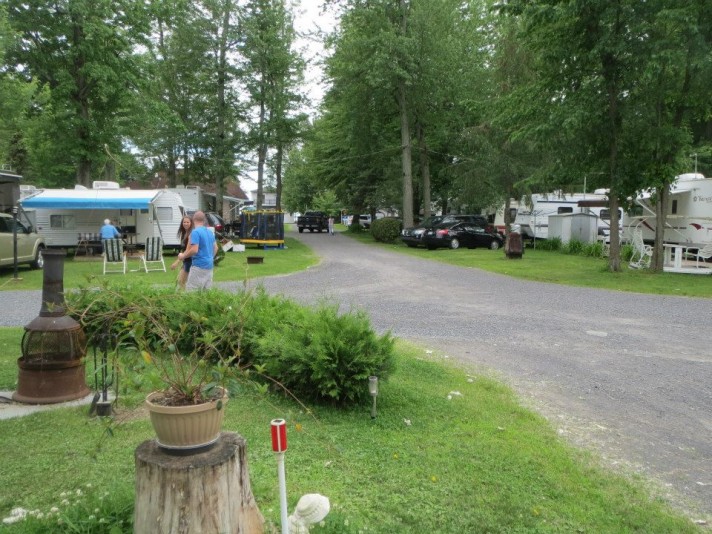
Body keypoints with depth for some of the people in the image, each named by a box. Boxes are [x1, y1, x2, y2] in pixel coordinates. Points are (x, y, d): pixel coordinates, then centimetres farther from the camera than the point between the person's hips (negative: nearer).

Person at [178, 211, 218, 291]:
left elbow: (194, 250, -20)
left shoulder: (195, 232, -13)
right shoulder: (210, 232, 12)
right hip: (209, 266, 8)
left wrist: (183, 256, -5)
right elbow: (215, 248, 21)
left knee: (191, 292, -7)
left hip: (199, 266, -8)